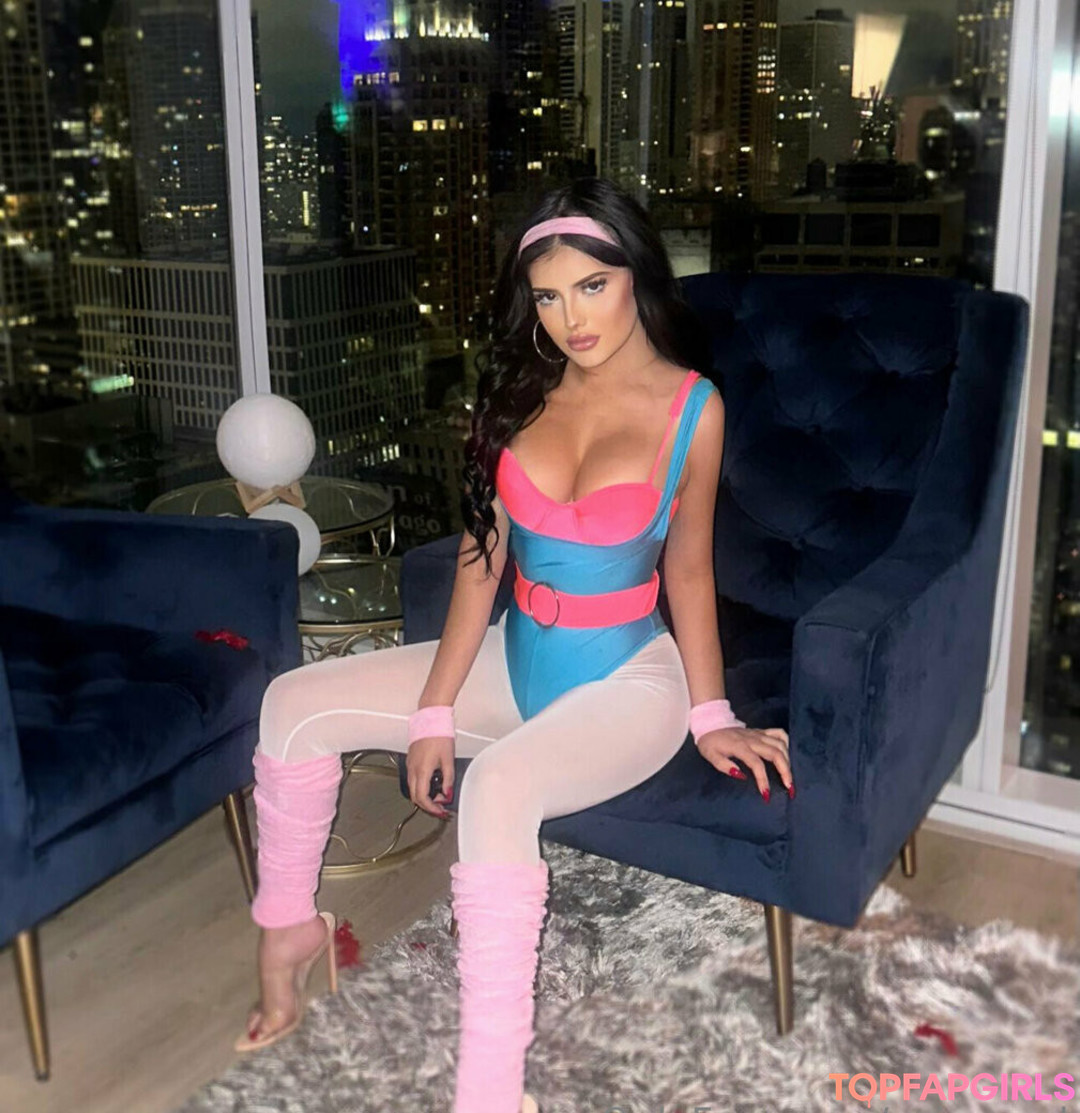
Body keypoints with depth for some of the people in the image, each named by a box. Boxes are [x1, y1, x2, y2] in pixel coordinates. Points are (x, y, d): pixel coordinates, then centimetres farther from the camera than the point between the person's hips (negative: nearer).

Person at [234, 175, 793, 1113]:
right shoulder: (519, 392, -1)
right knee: (296, 706, -4)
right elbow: (482, 555, -3)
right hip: (516, 658, 5)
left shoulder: (691, 408, -11)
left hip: (627, 679, -5)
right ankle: (289, 928, 18)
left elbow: (687, 567, -2)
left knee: (497, 788, -36)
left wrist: (711, 715, -4)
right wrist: (436, 710, -6)